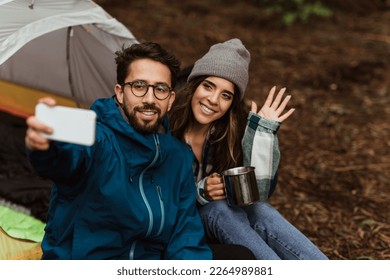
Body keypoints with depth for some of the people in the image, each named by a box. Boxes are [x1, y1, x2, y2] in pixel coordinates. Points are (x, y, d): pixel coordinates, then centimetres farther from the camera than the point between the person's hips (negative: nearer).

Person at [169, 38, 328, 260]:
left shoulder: (236, 126, -11)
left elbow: (257, 194, -20)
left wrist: (262, 131, -25)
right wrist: (200, 192, -28)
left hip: (228, 212, 3)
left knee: (259, 211, -30)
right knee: (219, 209, -33)